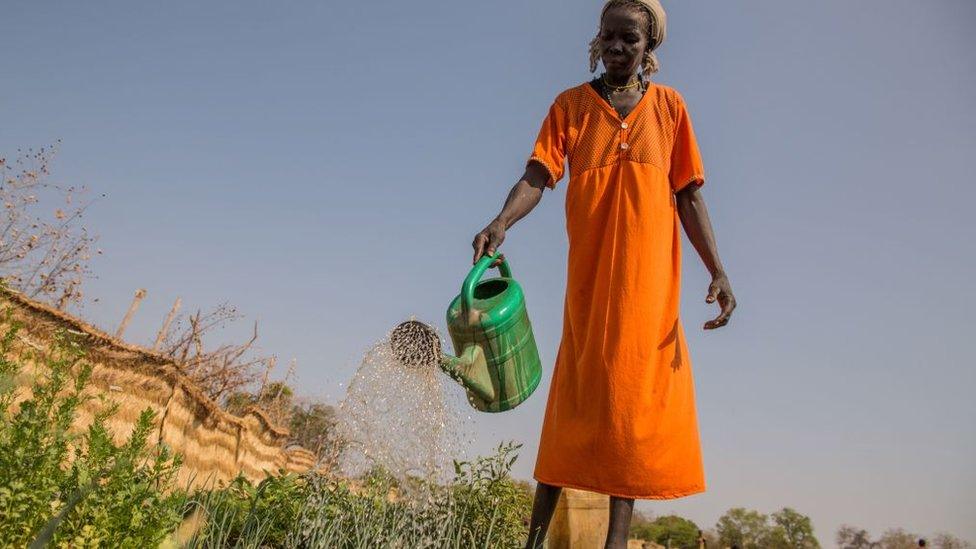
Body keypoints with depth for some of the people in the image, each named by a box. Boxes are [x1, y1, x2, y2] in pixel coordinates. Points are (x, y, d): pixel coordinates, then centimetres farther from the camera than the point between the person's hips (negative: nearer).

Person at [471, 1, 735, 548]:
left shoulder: (669, 106, 12)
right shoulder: (571, 104, 9)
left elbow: (689, 197, 10)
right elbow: (537, 176, -5)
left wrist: (718, 272, 2)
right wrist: (500, 222, -25)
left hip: (650, 278, 1)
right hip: (589, 275, -1)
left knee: (635, 400, -1)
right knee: (575, 403, -1)